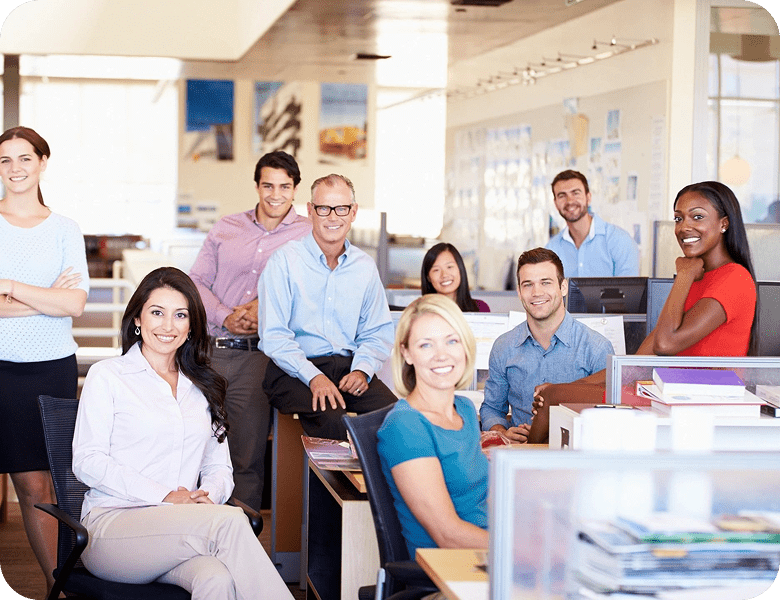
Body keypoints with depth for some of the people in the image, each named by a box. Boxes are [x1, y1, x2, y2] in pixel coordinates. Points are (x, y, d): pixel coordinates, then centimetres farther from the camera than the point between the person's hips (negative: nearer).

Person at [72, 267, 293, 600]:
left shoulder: (203, 386, 22)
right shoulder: (107, 376, 7)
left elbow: (219, 466, 20)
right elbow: (87, 462, -3)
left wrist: (208, 497, -6)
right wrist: (165, 497, -14)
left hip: (181, 529, 4)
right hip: (111, 526, -4)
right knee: (231, 520, -33)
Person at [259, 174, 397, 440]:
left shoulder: (365, 266, 13)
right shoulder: (285, 261, -2)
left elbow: (378, 332, 17)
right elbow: (274, 336, -7)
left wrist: (362, 370, -4)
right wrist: (313, 377, -21)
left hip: (348, 365, 4)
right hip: (294, 369, -4)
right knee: (331, 418, -35)